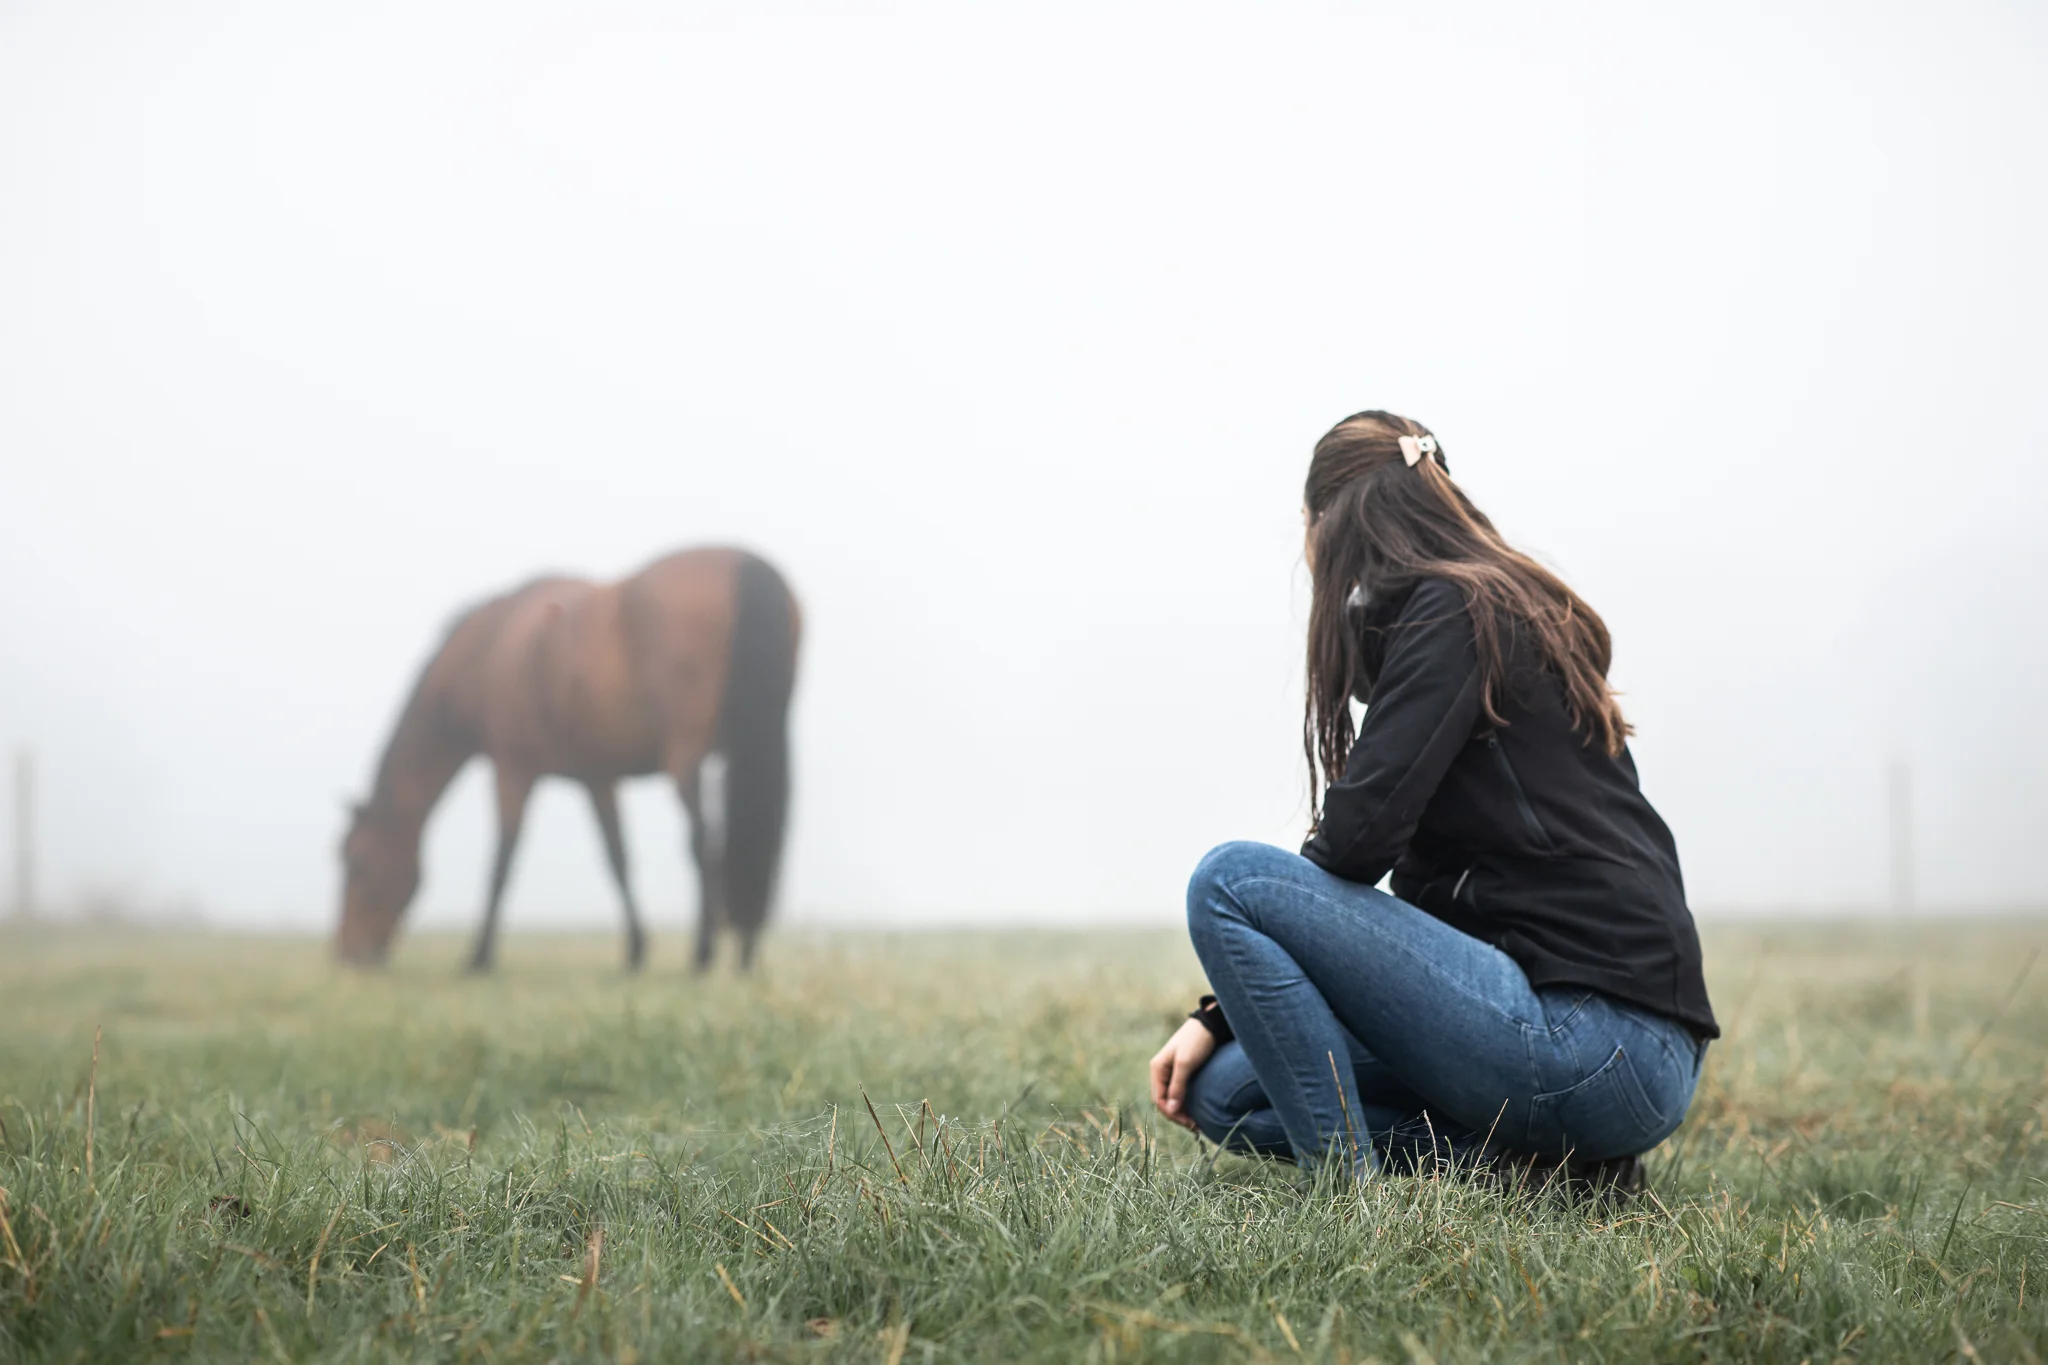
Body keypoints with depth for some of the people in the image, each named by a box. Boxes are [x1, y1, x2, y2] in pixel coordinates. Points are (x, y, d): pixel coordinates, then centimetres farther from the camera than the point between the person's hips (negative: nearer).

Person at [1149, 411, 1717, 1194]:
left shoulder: (1452, 611, -7)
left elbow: (1361, 833, -17)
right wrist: (1220, 1018, 17)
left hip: (1591, 1039, -9)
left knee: (1231, 882, -9)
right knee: (1227, 1090, 9)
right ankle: (1544, 1163, 4)